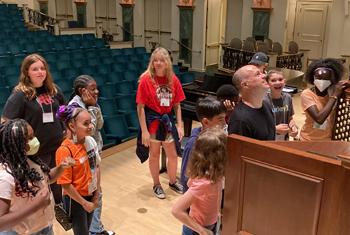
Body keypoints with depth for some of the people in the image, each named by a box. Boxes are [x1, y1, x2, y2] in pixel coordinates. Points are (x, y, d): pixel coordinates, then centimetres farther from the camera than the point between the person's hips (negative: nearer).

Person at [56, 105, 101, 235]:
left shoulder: (91, 141, -7)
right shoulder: (65, 150, -24)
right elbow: (65, 183, -20)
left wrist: (97, 193, 2)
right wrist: (84, 203, -12)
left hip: (91, 195, 5)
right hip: (75, 199, -5)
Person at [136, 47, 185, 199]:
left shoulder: (173, 80, -4)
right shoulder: (146, 80, -15)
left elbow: (177, 105, 3)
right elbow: (140, 107, -14)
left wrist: (179, 125, 0)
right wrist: (144, 131, -16)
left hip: (168, 120, 4)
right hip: (152, 120, -4)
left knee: (173, 154, 14)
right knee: (154, 154, 11)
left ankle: (173, 182, 38)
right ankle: (156, 185, 32)